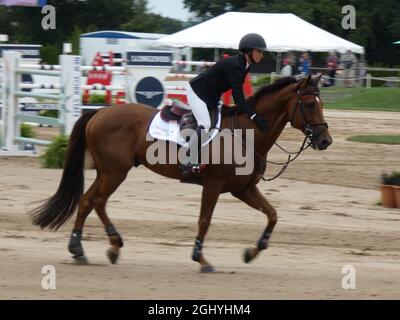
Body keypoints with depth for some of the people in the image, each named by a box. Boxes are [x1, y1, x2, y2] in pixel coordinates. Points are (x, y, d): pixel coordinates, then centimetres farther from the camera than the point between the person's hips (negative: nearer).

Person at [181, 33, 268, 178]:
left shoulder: (245, 66, 0)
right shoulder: (234, 66, -29)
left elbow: (238, 94, 11)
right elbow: (238, 97, -36)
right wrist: (254, 117, -42)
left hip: (211, 97, 11)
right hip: (197, 91, -11)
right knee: (204, 124, -27)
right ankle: (191, 164, -26)